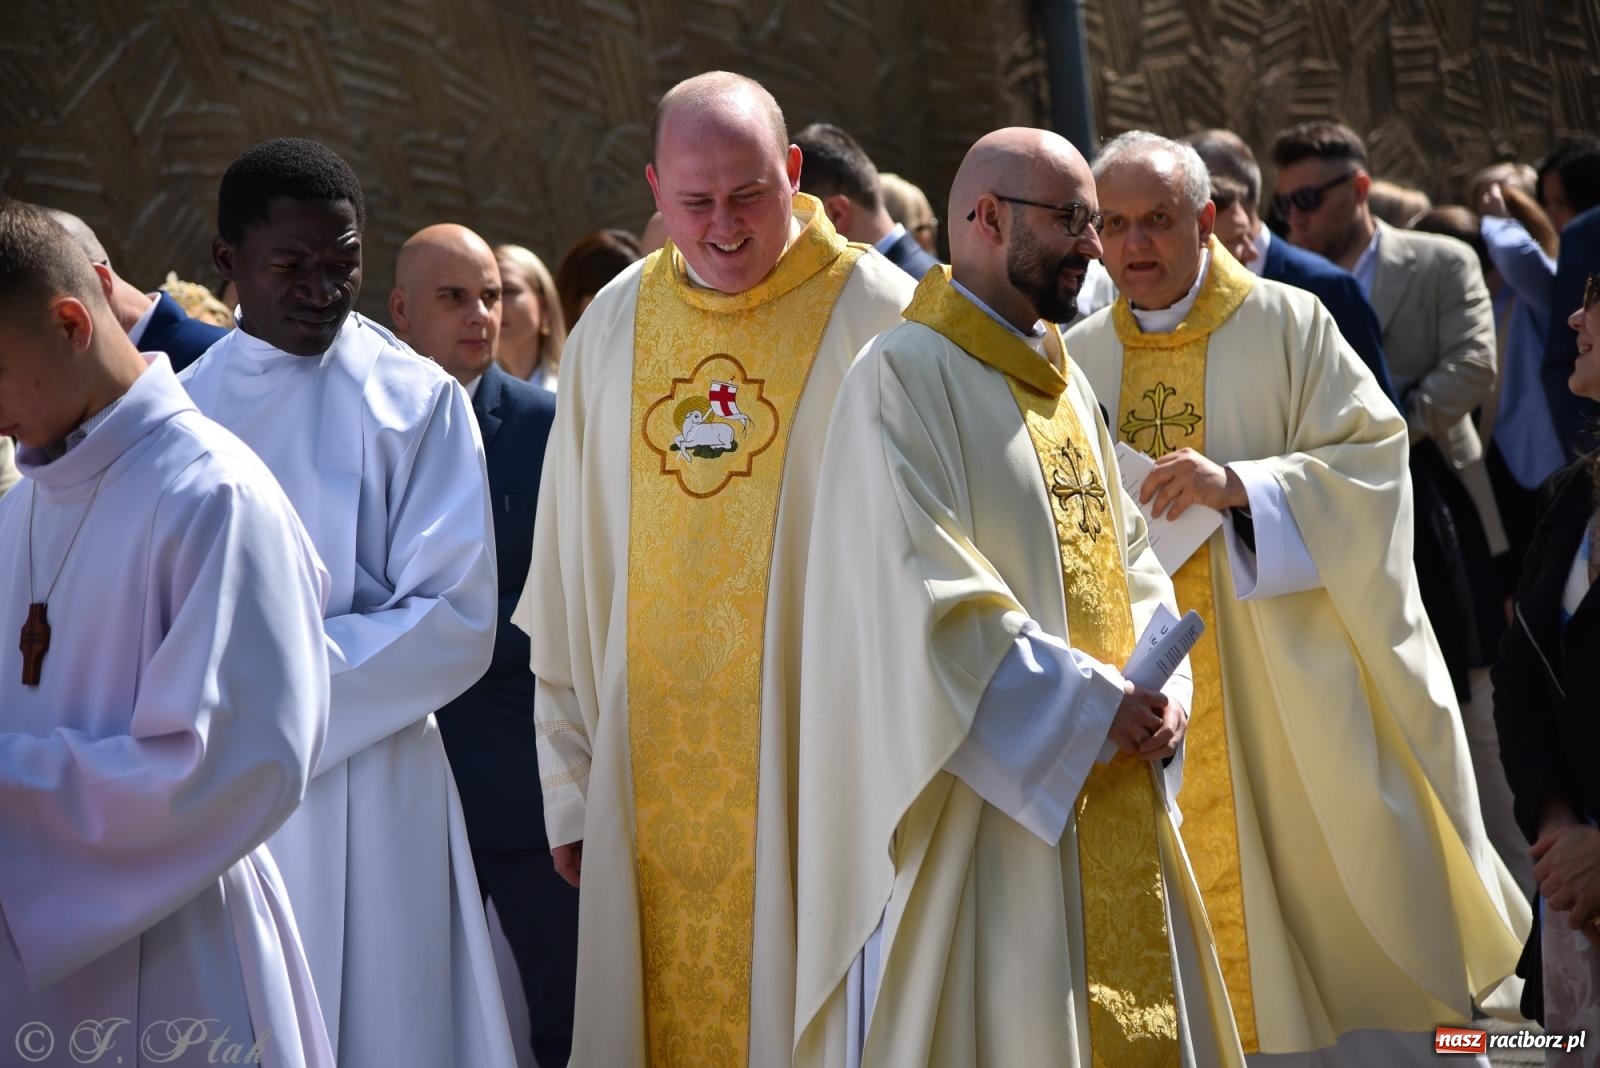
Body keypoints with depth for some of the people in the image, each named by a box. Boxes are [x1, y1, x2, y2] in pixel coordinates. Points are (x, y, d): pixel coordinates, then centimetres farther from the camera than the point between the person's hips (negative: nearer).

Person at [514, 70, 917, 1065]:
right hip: (650, 788, 4)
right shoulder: (614, 328, 7)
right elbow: (565, 577, 11)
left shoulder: (878, 321, -5)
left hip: (809, 776, -3)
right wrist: (569, 780, 8)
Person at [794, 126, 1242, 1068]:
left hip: (1108, 796, 8)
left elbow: (1128, 555, 15)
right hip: (985, 797, -8)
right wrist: (1091, 704, -17)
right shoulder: (905, 377, -11)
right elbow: (930, 594, -19)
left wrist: (1161, 689, -4)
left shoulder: (1066, 381, 15)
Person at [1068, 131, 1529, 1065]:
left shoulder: (1286, 324, -3)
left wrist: (1239, 485, -22)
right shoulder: (1081, 357, 9)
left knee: (1344, 888, 2)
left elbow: (1372, 459, -10)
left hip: (1290, 676, -3)